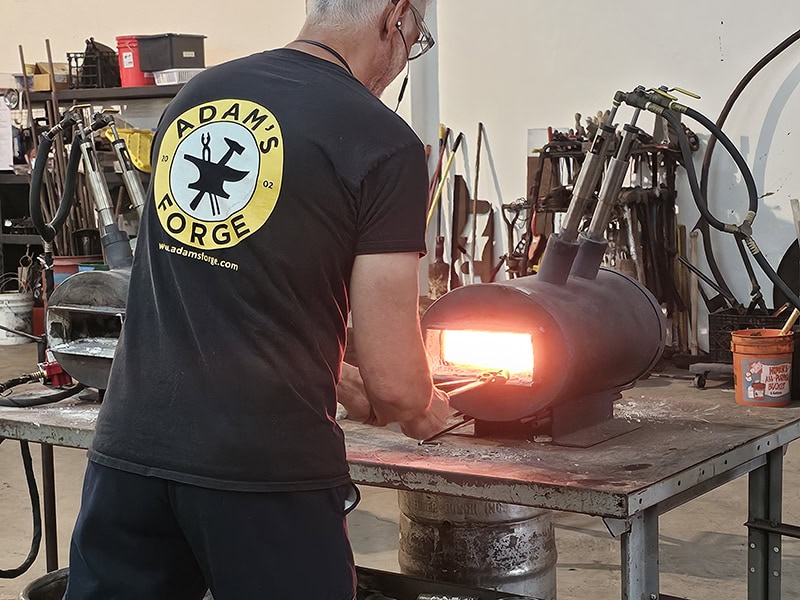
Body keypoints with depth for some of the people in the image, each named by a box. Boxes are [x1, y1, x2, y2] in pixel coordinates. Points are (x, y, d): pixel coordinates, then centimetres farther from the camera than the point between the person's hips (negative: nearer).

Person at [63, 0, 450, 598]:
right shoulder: (386, 143, -9)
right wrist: (423, 410, 14)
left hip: (130, 442, 6)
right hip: (264, 463, -5)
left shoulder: (194, 95, 9)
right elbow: (395, 384, -10)